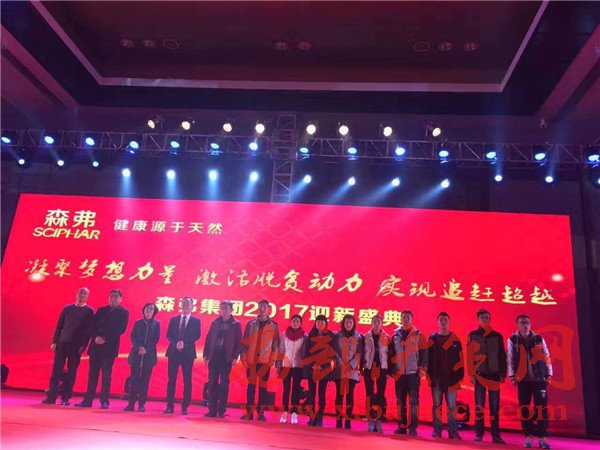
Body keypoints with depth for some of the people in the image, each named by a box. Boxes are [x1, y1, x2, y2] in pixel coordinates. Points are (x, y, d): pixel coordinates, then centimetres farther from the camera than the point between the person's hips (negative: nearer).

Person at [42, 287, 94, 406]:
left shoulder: (89, 311, 2)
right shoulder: (67, 308, 10)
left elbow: (89, 330, -2)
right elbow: (59, 326, 10)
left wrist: (83, 345, -9)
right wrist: (54, 341, 4)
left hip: (76, 346, -2)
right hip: (62, 343, 2)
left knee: (71, 373, 2)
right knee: (56, 370, 0)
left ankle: (66, 398, 8)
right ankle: (51, 397, 4)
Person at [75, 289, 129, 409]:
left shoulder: (124, 313, 4)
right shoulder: (101, 310, 15)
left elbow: (121, 330, -6)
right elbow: (93, 326, 9)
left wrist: (106, 338, -13)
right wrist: (95, 337, -10)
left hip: (110, 347, -4)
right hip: (96, 346, 4)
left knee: (106, 375, -3)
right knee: (93, 374, 6)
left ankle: (104, 401, 2)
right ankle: (88, 400, 11)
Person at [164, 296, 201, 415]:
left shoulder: (196, 321, 6)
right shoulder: (174, 319, 13)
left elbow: (196, 336, -5)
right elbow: (168, 335, 4)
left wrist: (184, 342, -17)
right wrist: (176, 343, -13)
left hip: (188, 353, -2)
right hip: (173, 352, 2)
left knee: (187, 381, 0)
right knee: (171, 379, 2)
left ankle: (184, 407, 5)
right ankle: (170, 406, 8)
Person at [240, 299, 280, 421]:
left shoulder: (273, 326, 5)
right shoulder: (250, 324, 7)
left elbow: (275, 344, 2)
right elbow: (245, 342, 5)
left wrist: (272, 360, -5)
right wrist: (243, 357, -2)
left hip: (265, 361, -1)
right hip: (251, 360, 1)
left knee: (262, 386, 1)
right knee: (251, 385, 3)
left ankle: (260, 413, 6)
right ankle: (249, 412, 8)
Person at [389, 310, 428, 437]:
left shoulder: (418, 335, 2)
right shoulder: (395, 336, 9)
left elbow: (424, 354, 0)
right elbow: (391, 354, 12)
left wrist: (422, 370, -6)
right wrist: (392, 370, 6)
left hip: (413, 373, -3)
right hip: (399, 373, 3)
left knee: (414, 400, -2)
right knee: (400, 401, 6)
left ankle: (413, 427, 3)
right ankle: (401, 426, 14)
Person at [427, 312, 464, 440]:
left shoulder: (455, 340, 6)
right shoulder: (432, 339, 7)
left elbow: (460, 360, 6)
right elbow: (428, 358, 4)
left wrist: (459, 375, -1)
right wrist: (430, 375, -2)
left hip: (451, 378, -1)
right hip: (436, 378, 1)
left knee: (451, 405, 1)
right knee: (436, 404, 5)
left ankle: (453, 431, 6)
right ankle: (437, 429, 12)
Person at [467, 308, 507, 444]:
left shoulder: (497, 336, 8)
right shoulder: (473, 335, 4)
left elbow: (502, 356, 9)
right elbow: (469, 356, 1)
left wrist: (502, 373, 2)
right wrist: (471, 374, -5)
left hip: (494, 374, 1)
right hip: (479, 374, -1)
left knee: (495, 406, 4)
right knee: (479, 405, 1)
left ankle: (495, 434, 10)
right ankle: (479, 433, 8)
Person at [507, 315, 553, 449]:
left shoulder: (539, 339, 6)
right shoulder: (512, 340, 2)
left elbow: (547, 357, 9)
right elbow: (510, 359, 0)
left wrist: (549, 375, 4)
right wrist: (512, 376, -5)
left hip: (539, 379, 1)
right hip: (523, 379, -1)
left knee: (541, 408, -2)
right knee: (525, 409, 1)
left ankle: (542, 437, 6)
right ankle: (528, 436, 9)